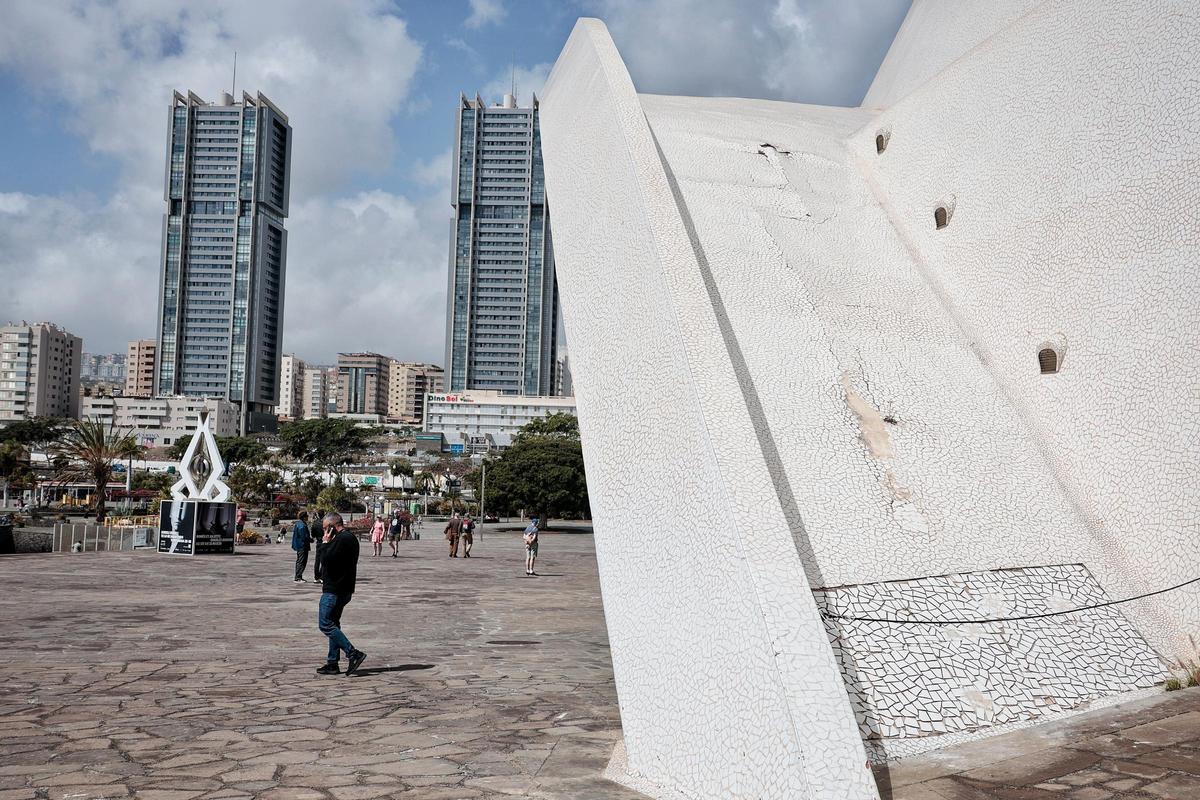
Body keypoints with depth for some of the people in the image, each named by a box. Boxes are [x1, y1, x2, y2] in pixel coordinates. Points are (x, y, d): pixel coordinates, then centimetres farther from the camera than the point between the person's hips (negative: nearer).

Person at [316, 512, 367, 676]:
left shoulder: (342, 539, -18)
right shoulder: (351, 538, 16)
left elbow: (326, 560, -23)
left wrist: (326, 543, -11)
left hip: (334, 590, -11)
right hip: (343, 589, 11)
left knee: (325, 624, -7)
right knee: (333, 624, 15)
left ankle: (353, 654, -11)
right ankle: (333, 663, 17)